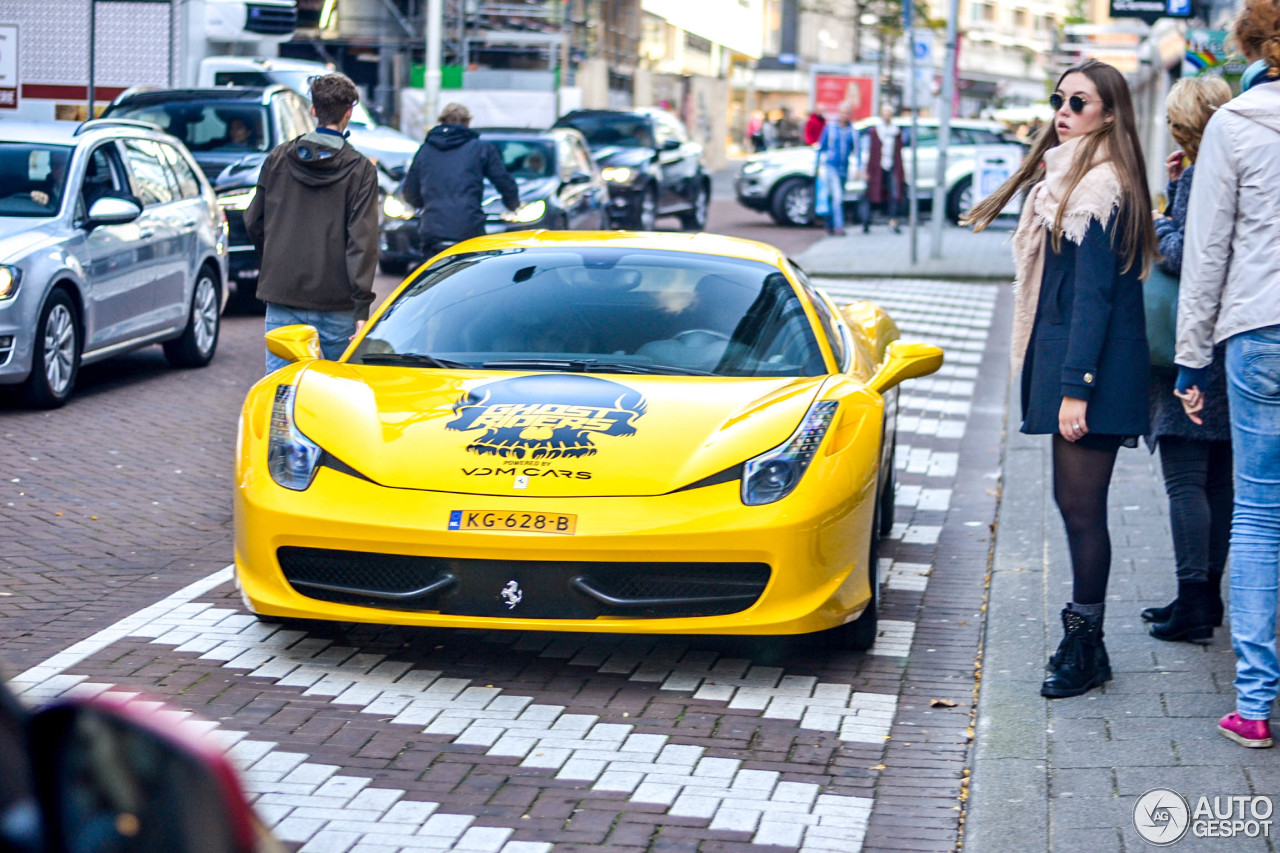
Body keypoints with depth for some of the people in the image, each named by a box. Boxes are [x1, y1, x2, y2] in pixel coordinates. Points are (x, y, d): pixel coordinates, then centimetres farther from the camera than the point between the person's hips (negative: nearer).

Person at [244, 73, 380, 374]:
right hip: (335, 301, -2)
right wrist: (362, 308, -12)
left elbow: (254, 222, 11)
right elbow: (362, 240, -10)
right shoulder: (360, 169, -5)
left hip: (282, 294, 2)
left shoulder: (278, 158, 4)